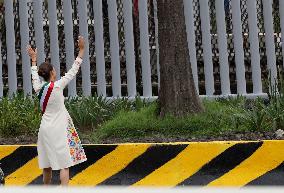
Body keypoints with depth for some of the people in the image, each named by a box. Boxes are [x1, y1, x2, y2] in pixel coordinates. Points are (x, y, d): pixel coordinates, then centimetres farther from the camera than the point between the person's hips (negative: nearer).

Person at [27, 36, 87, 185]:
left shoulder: (39, 88, 2)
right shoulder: (57, 87, -13)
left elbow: (35, 76, 23)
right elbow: (72, 72, -10)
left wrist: (33, 60, 37)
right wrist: (81, 50, -4)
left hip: (45, 128, 7)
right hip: (58, 129, -7)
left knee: (47, 164, 14)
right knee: (64, 164, -8)